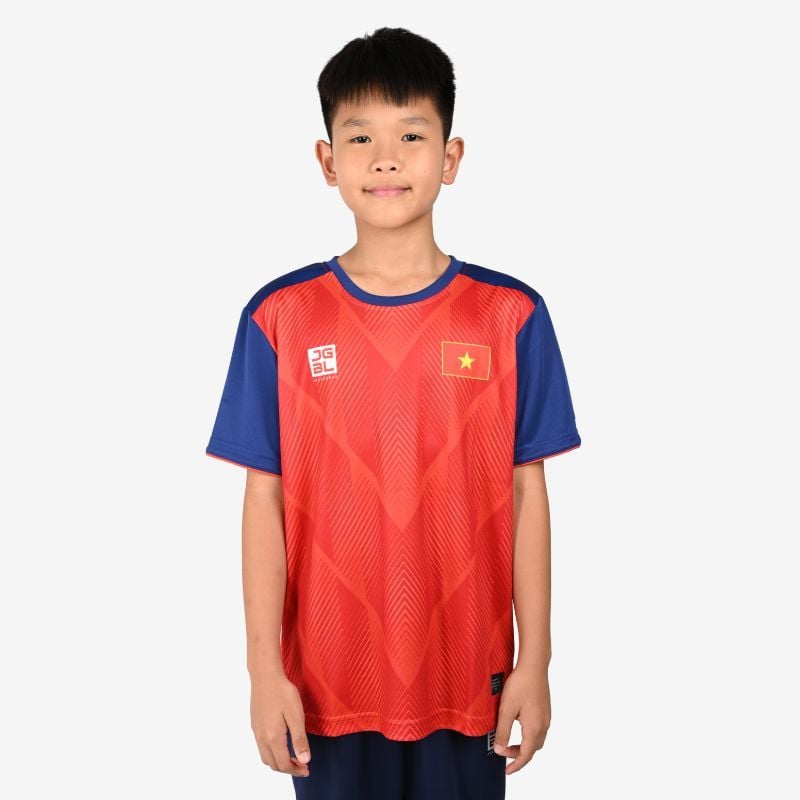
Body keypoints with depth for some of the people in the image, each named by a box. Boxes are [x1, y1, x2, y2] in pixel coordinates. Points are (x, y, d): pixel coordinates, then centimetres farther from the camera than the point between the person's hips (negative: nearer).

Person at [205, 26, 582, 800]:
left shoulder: (511, 315, -4)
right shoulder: (280, 317, -5)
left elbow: (526, 493, -1)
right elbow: (266, 499, -3)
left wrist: (534, 660, -1)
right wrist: (265, 668, -4)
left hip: (467, 678, 0)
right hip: (328, 682, 0)